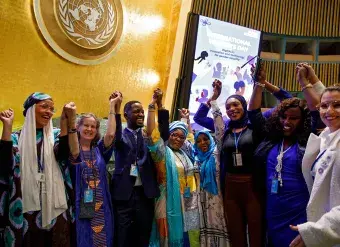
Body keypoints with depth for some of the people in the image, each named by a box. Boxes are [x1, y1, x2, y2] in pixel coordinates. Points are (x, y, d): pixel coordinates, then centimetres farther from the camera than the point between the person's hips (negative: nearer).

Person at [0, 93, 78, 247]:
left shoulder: (57, 135, 6)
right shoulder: (16, 138, 7)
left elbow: (63, 154, -16)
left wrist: (67, 121, -28)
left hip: (54, 207, 0)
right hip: (26, 208, 0)